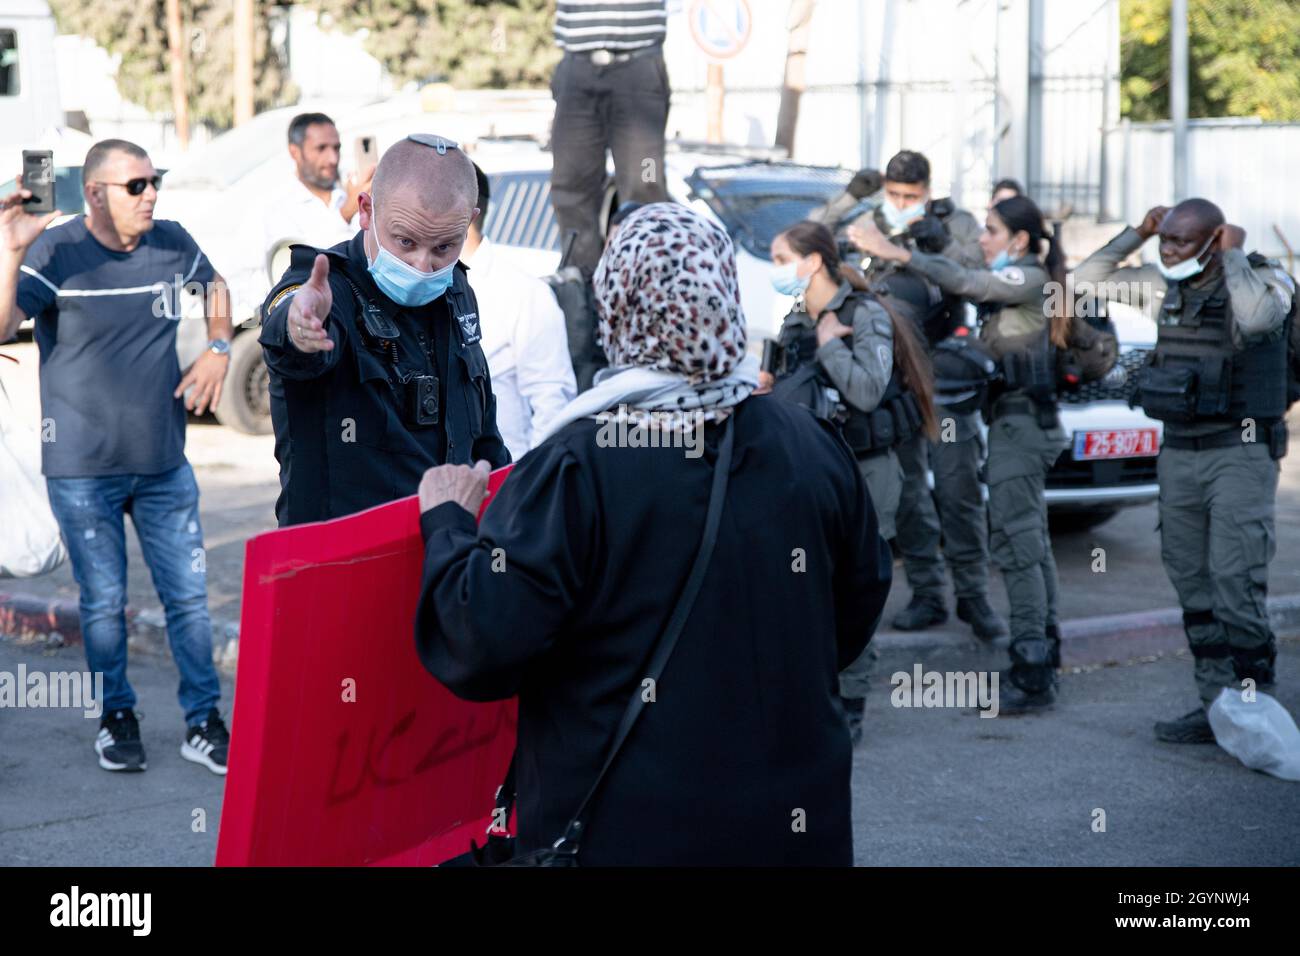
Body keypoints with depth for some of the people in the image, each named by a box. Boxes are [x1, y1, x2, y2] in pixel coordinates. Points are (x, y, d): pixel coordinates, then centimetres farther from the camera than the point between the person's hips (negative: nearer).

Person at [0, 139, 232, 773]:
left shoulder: (171, 243, 1)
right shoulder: (55, 253, -12)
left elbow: (214, 286, 23)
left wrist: (218, 348, 7)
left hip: (164, 463, 3)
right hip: (83, 469, -3)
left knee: (189, 596, 4)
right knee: (104, 604, 7)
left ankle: (204, 723, 16)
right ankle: (117, 716, 26)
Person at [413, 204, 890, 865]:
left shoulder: (575, 466, -19)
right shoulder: (815, 448, -3)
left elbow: (485, 643, -20)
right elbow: (857, 611, 11)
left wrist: (448, 524, -4)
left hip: (626, 832, -4)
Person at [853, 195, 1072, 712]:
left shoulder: (1029, 278, -12)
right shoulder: (1012, 280, 18)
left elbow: (965, 282, -25)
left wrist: (899, 254, -29)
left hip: (1020, 422, -10)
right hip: (1015, 421, 10)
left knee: (1015, 541, -11)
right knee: (1029, 541, 13)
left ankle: (1031, 673, -10)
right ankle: (1042, 656, 21)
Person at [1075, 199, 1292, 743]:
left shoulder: (1265, 282, -9)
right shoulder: (1165, 286, 8)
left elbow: (1256, 317, -32)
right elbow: (1089, 278, 15)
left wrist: (1234, 256, -18)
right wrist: (1137, 233, 4)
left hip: (1240, 455, -6)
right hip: (1179, 453, 7)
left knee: (1235, 583, -11)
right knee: (1193, 586, 8)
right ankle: (1216, 708, 15)